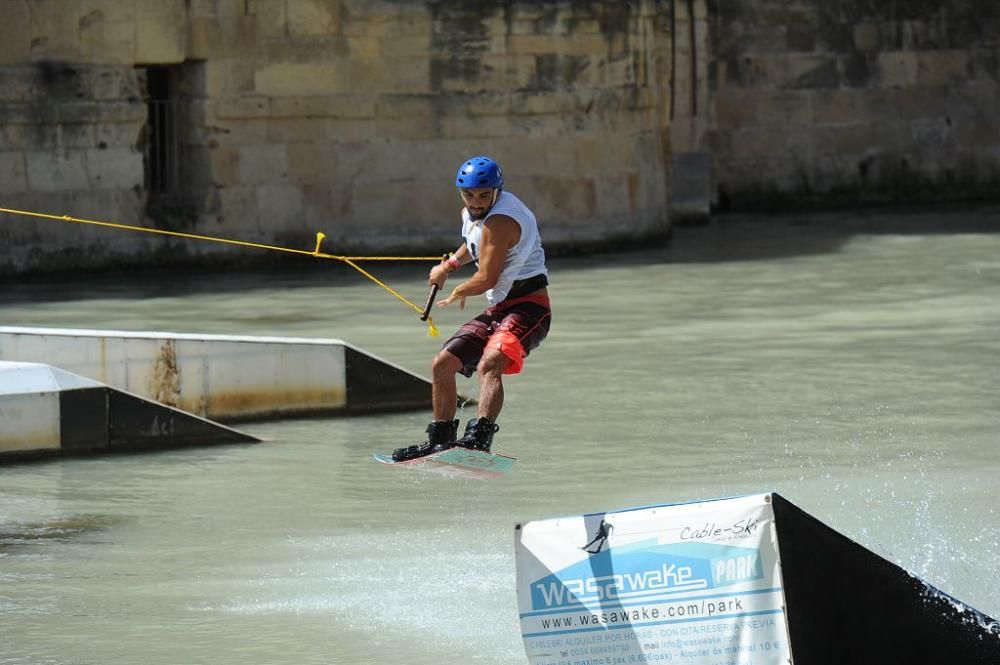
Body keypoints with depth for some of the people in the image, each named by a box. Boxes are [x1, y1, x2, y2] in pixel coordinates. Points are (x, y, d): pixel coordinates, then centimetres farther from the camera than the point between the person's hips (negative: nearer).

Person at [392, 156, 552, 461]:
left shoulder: (499, 222, -19)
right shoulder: (471, 214, 12)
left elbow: (487, 279, -19)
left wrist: (458, 293, 0)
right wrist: (449, 265, 29)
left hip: (528, 307, -10)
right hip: (498, 310, 10)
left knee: (489, 363, -34)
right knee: (442, 364, 9)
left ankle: (479, 438, -51)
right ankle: (440, 440, 20)